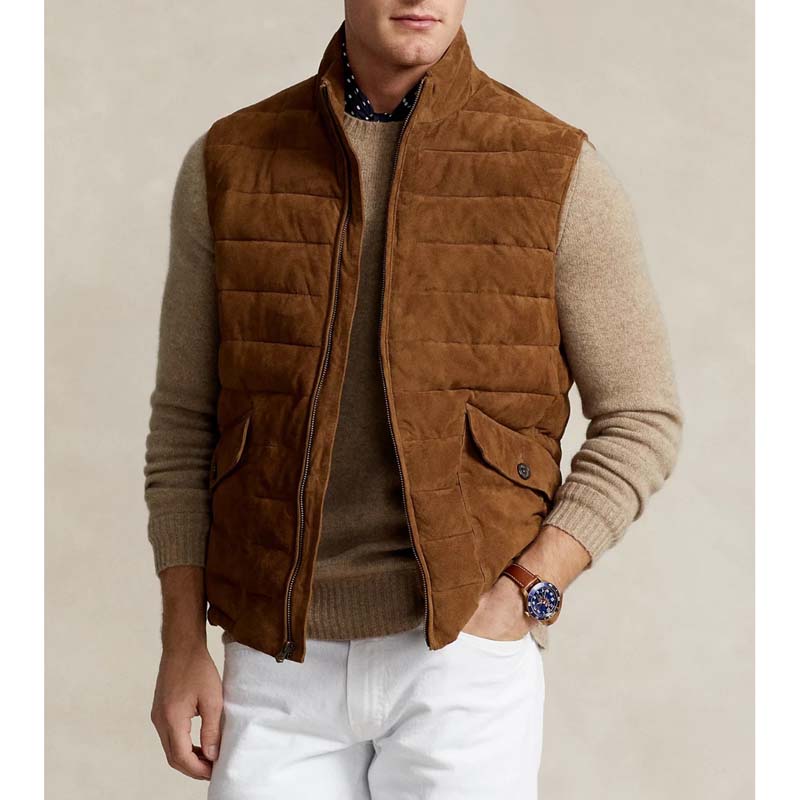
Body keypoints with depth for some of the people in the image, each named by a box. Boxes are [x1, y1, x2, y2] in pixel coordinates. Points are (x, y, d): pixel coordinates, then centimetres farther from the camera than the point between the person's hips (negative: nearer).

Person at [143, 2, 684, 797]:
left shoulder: (559, 170, -5)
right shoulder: (228, 162, 2)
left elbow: (640, 424, -1)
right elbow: (186, 420, 7)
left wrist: (520, 598, -13)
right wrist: (182, 646, 2)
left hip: (463, 651, -2)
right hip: (284, 658, 2)